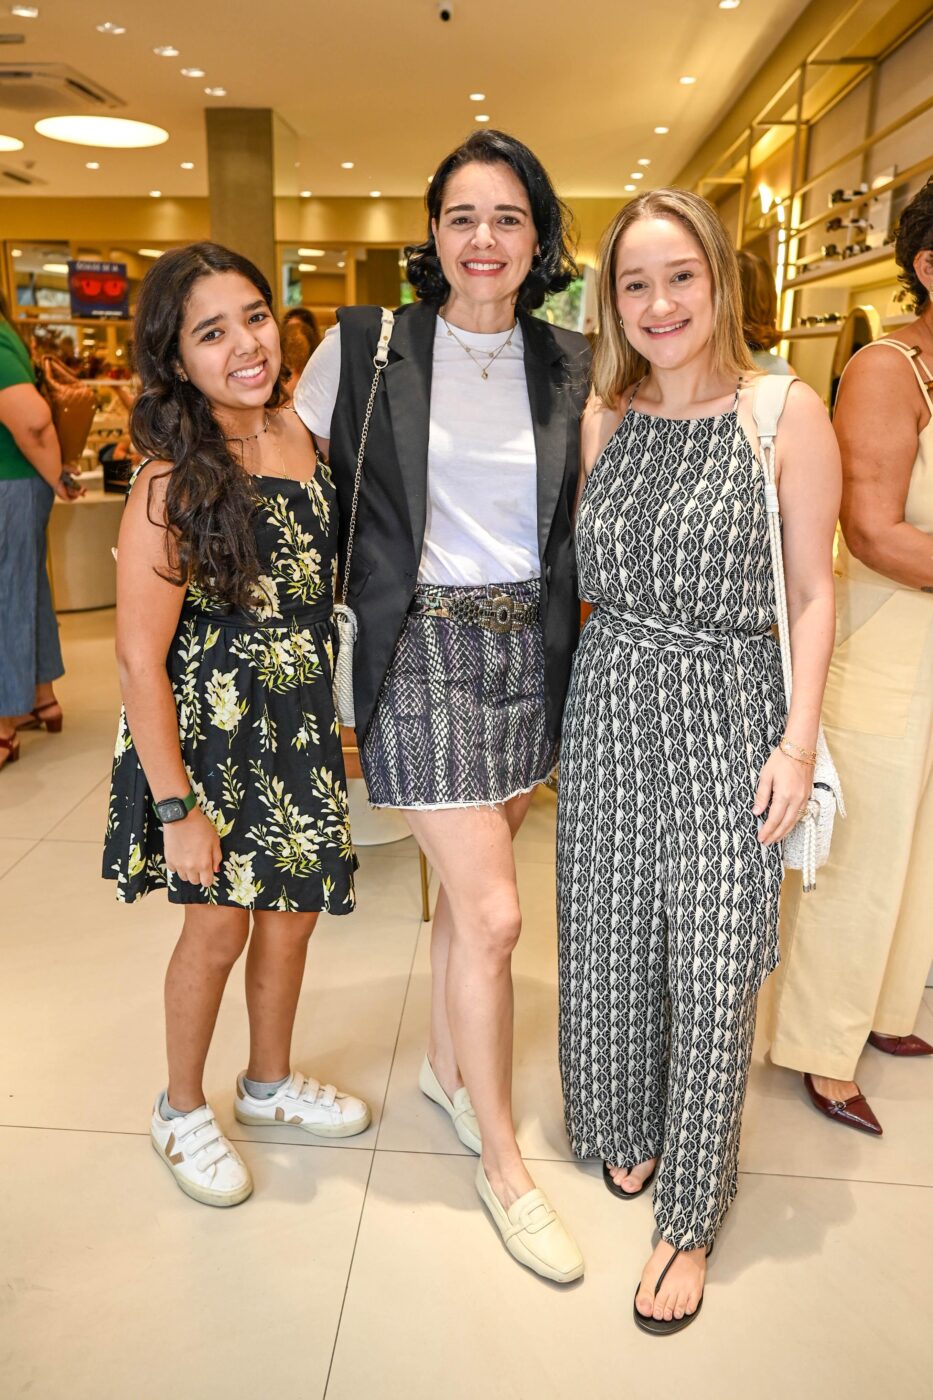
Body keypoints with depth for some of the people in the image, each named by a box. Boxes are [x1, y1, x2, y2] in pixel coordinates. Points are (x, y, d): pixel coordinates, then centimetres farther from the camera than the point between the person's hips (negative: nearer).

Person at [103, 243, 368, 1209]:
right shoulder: (172, 484, -21)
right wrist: (176, 807, -17)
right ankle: (180, 1111, 36)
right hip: (209, 732, -6)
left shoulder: (298, 436, -2)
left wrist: (322, 723, 9)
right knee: (218, 925, 8)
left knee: (293, 909, 17)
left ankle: (270, 1082, 43)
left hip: (298, 724, 6)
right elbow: (139, 659, -19)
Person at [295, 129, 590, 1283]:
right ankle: (503, 1167, 17)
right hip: (423, 643, -4)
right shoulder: (366, 346, -4)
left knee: (472, 877, 16)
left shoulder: (568, 365, 7)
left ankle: (445, 1064, 42)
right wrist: (351, 583, 1)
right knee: (493, 911, -5)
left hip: (529, 644, 4)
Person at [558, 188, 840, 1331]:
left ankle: (689, 1213, 27)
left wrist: (799, 740, -10)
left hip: (726, 719, -3)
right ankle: (625, 1127, 43)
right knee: (609, 943, 15)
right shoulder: (601, 418, 6)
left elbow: (811, 591, -4)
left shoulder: (788, 413, -6)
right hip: (609, 710, 4)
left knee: (713, 971, 5)